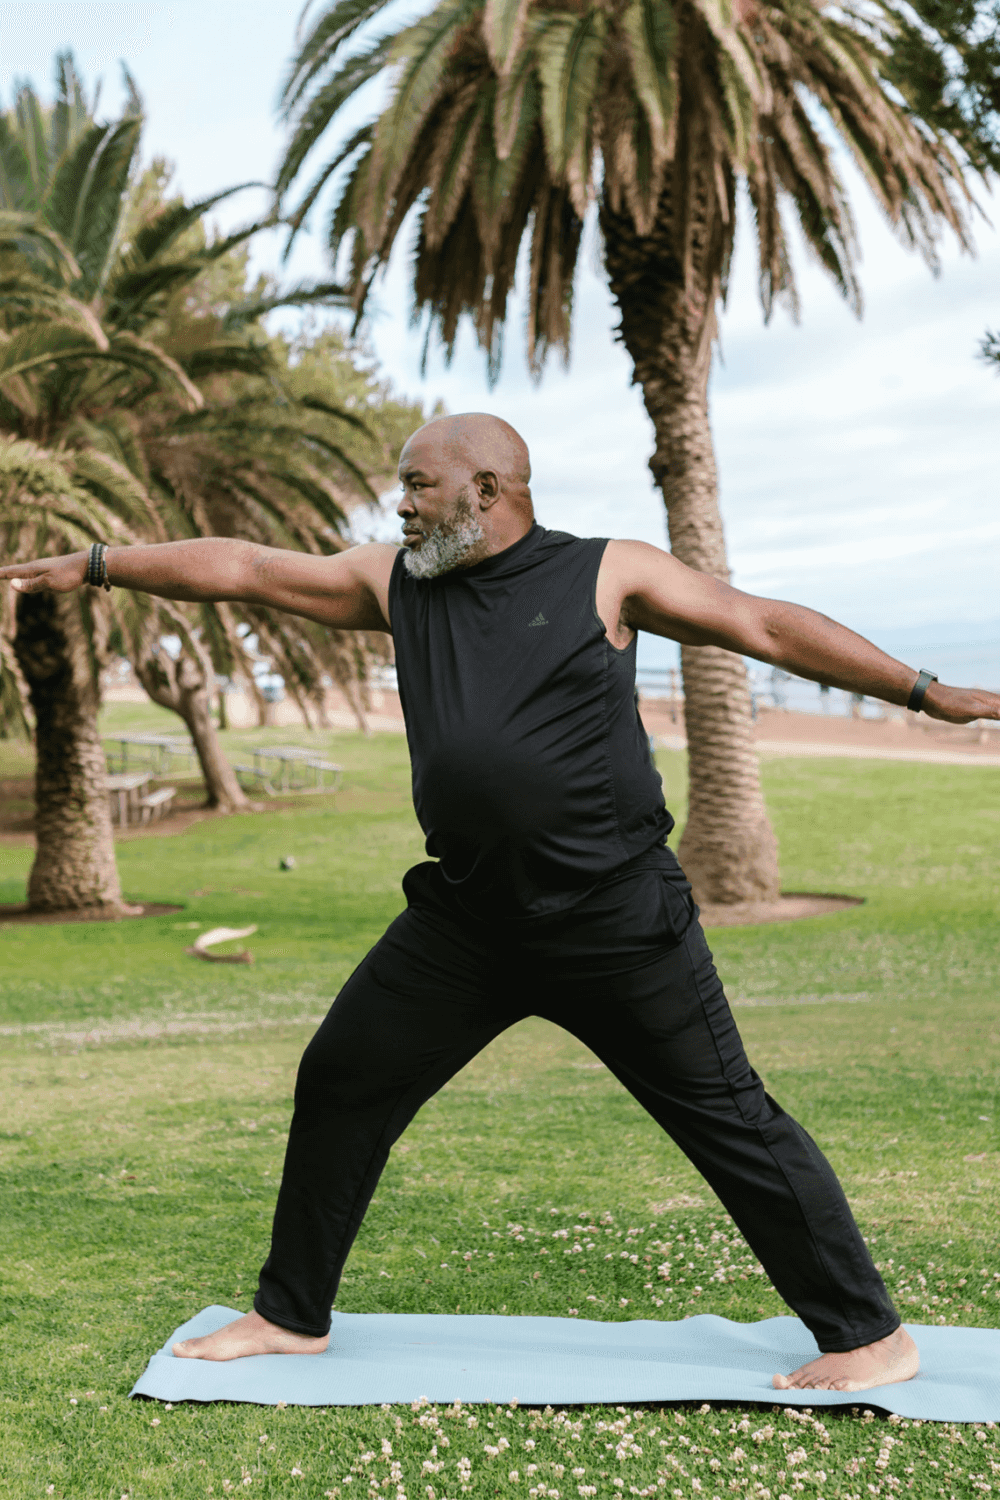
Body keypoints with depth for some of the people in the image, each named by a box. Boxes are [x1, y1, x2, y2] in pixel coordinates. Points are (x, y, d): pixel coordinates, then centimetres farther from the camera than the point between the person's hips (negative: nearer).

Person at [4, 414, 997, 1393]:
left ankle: (869, 1337, 14)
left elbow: (768, 627, 0)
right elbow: (244, 569, 14)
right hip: (466, 916, 5)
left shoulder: (608, 575, -2)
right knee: (340, 1085, 10)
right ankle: (290, 1318, 29)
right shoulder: (396, 583, 10)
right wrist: (96, 565, 16)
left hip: (616, 917, -5)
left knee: (726, 1115, -1)